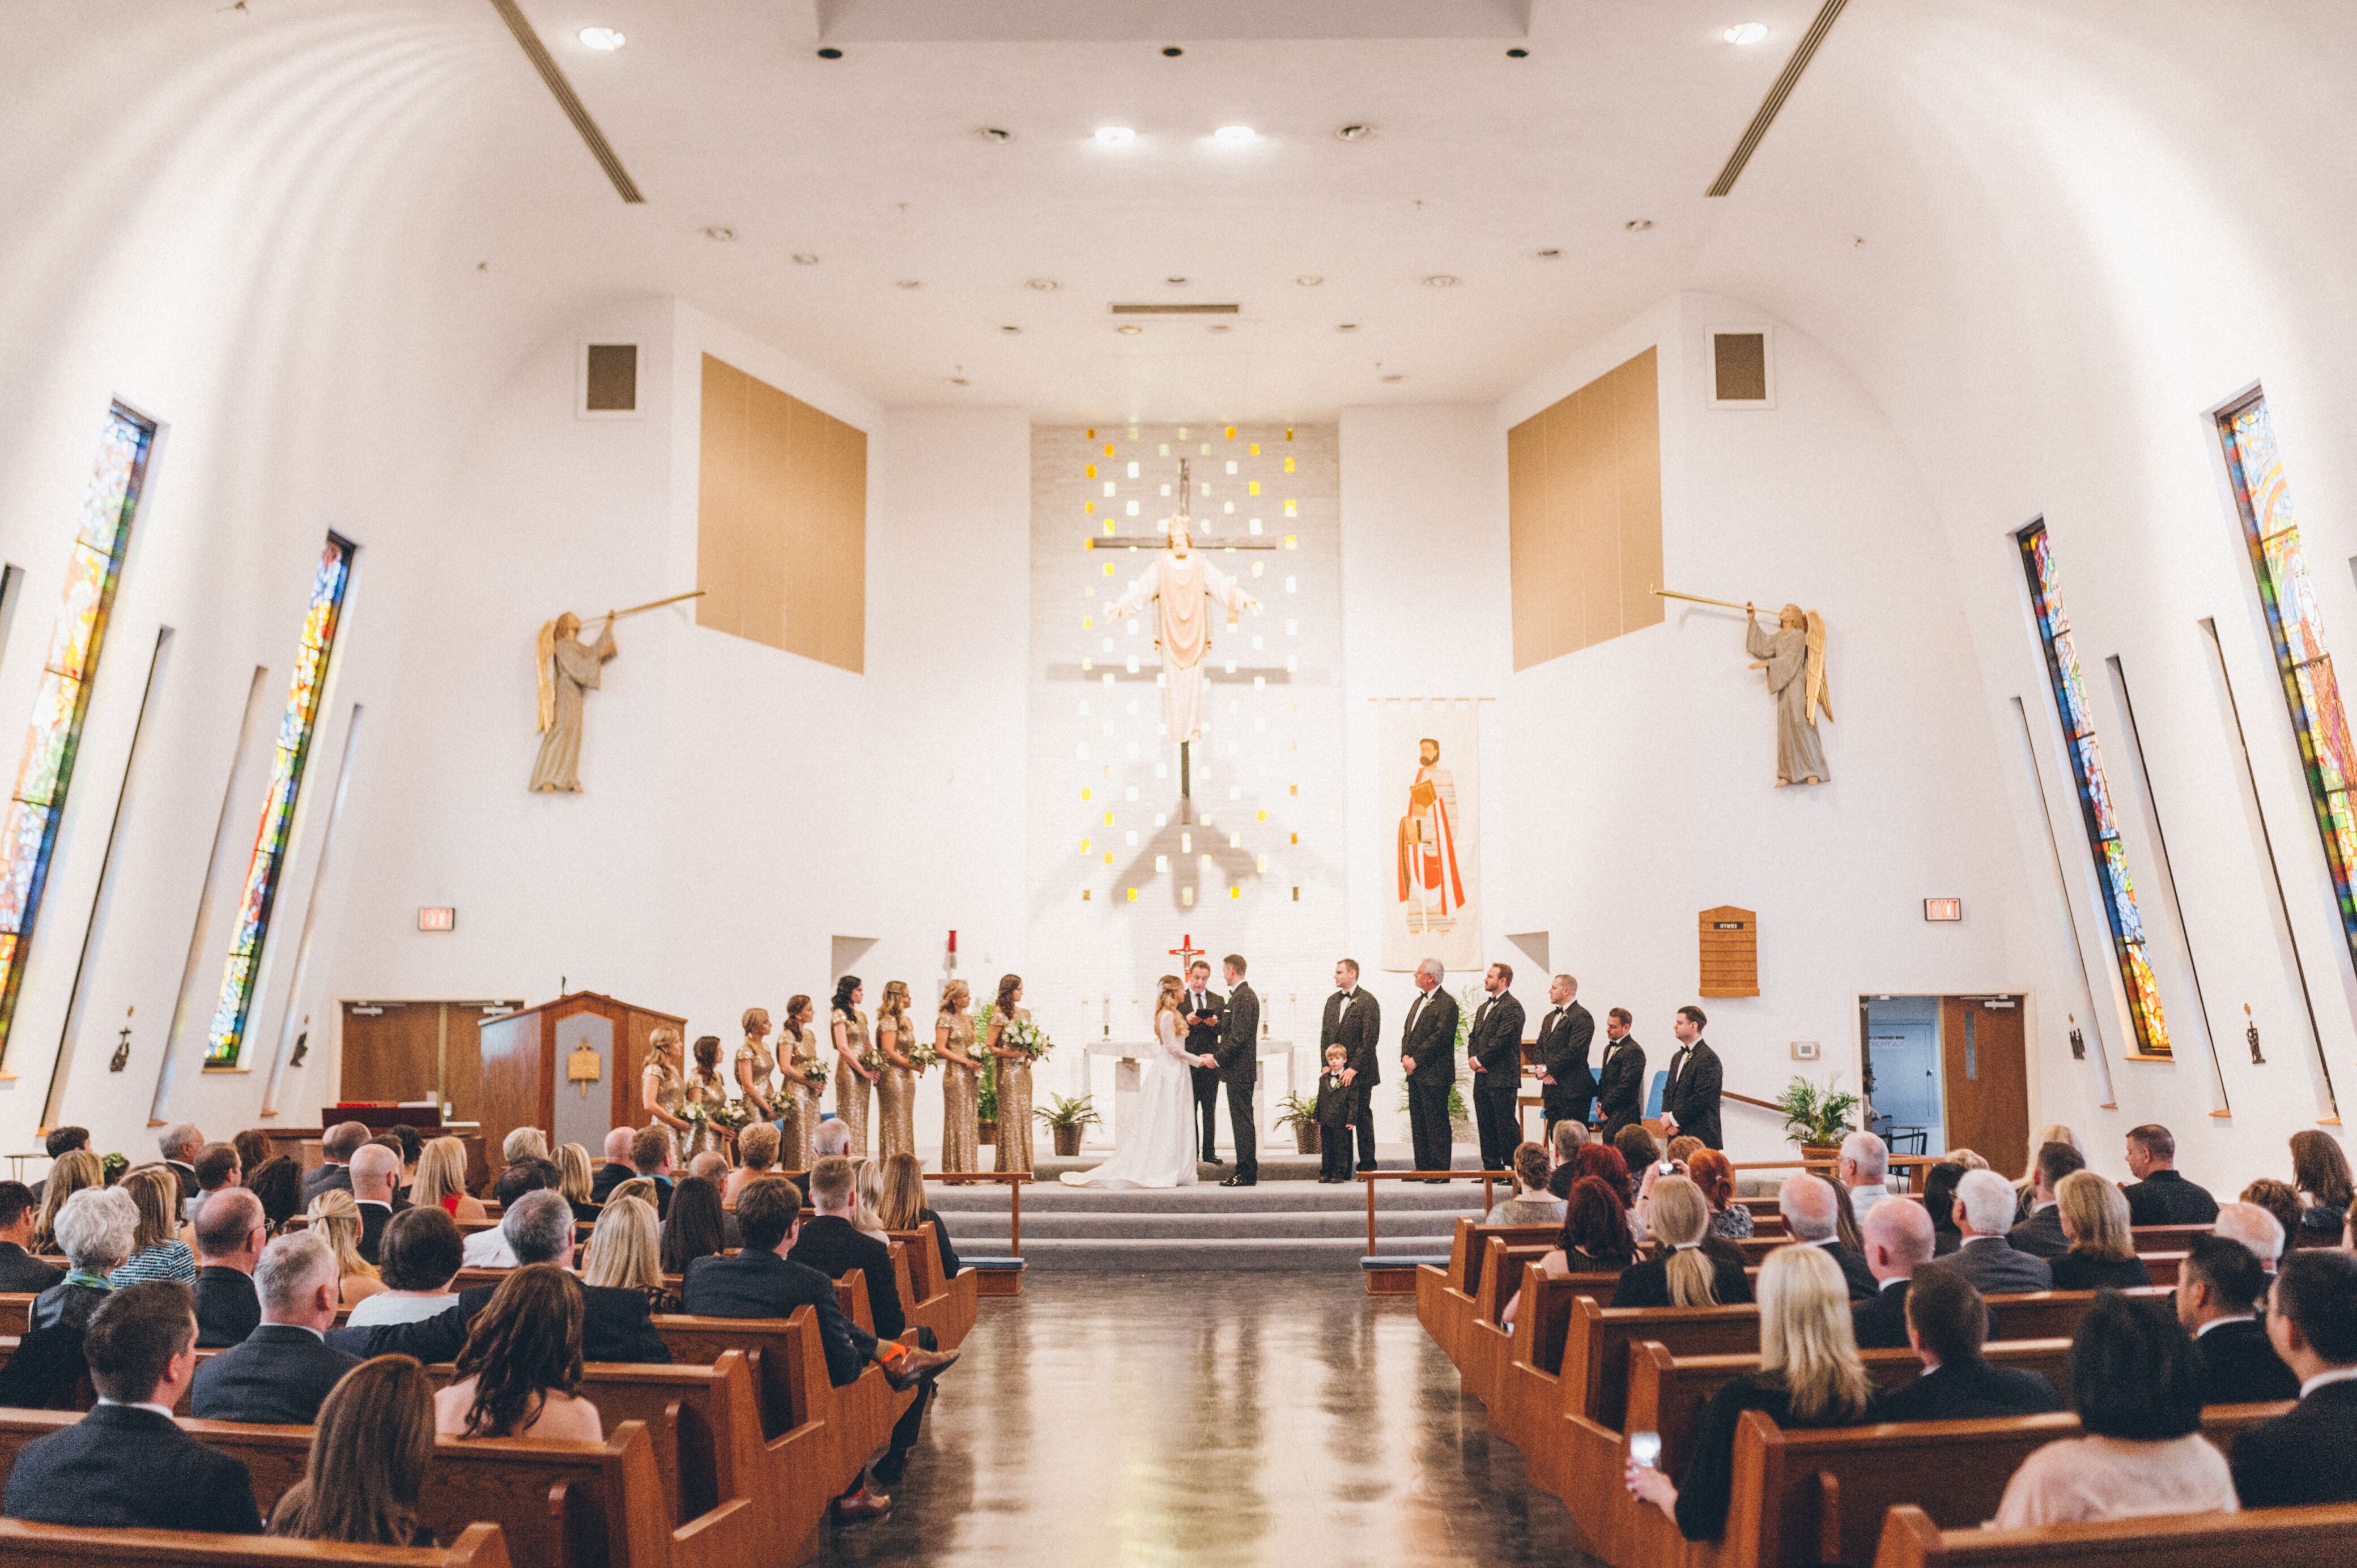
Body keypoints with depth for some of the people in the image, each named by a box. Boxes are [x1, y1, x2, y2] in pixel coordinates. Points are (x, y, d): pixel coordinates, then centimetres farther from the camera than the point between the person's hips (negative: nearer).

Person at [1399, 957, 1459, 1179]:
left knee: (1436, 1123, -5)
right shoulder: (1418, 1001, 18)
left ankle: (1440, 1170, -1)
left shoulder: (1447, 1003, -11)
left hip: (1434, 1074, -9)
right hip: (1416, 1074, 9)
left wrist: (1416, 1060, -17)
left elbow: (1441, 1036, -18)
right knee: (1418, 1123, 11)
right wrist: (1405, 1056, 1)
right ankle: (1423, 1167, 18)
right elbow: (1407, 1031, 18)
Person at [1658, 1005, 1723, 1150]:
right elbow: (1668, 1089, 20)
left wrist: (1673, 1118, -12)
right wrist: (1666, 1115, 1)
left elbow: (1701, 1098, -17)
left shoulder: (1708, 1058, -11)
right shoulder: (1677, 1057, 18)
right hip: (1677, 1134, 8)